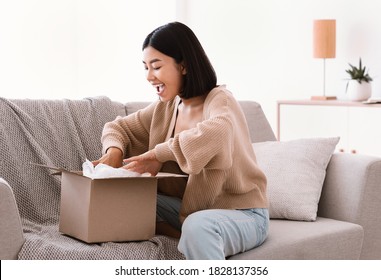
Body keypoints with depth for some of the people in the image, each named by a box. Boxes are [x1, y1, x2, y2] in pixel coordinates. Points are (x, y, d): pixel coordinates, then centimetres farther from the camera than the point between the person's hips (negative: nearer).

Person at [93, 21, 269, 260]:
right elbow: (119, 127, 15)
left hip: (242, 214, -7)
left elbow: (216, 132, -40)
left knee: (197, 226, -39)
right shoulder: (165, 108, 5)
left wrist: (158, 154, -31)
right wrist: (114, 150, -8)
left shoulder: (219, 100, -15)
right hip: (192, 208, 7)